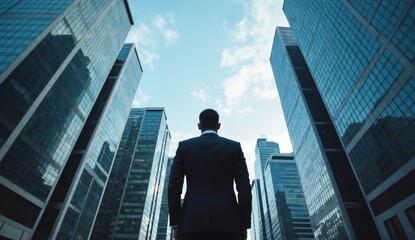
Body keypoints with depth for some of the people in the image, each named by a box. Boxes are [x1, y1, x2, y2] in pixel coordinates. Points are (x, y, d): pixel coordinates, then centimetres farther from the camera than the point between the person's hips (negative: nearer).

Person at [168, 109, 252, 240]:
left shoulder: (184, 146, 8)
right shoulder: (234, 147, 8)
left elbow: (174, 187, 2)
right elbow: (244, 187, 1)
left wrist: (175, 223, 7)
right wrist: (244, 224, 6)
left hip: (192, 222, 0)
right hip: (228, 222, 0)